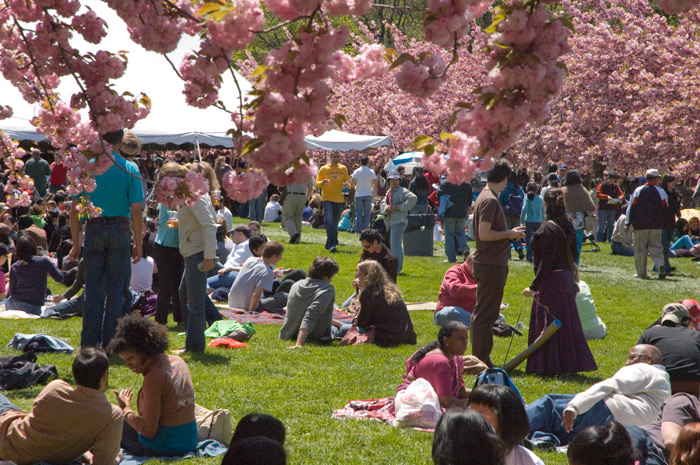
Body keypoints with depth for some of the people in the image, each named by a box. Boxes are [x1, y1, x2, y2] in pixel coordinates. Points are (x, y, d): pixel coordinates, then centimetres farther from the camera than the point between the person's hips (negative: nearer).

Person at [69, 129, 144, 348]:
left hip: (94, 230, 1)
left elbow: (74, 209, 0)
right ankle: (109, 345, 6)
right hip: (120, 230, -1)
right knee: (115, 291, 5)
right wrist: (138, 244, 3)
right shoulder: (129, 168, -3)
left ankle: (89, 344, 4)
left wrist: (75, 243, 7)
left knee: (93, 290, 6)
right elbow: (136, 211, -5)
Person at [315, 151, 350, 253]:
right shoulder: (324, 169, 3)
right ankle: (332, 245, -22)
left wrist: (346, 184, -10)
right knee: (329, 221, -17)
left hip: (340, 199, 3)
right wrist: (322, 182, -19)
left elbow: (348, 182, 15)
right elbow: (317, 183, 4)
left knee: (335, 223, 11)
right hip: (327, 198, -3)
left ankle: (329, 244, 27)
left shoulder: (343, 169, 10)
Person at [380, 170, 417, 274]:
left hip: (399, 221, -9)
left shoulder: (402, 191, -7)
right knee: (392, 245, 15)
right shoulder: (389, 192, 19)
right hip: (391, 222, 9)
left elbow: (413, 198, -21)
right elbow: (383, 203, 14)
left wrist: (400, 207, -18)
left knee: (395, 245, -14)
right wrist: (387, 208, -9)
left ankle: (397, 269, -15)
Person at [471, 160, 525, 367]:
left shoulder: (485, 197, 14)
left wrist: (510, 233, 16)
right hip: (491, 265, -11)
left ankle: (480, 359, 23)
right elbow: (484, 234, -24)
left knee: (481, 313, 15)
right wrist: (509, 234, -12)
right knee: (485, 315, -6)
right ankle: (482, 360, -2)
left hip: (487, 263, 11)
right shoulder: (490, 200, -17)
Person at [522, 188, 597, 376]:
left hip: (551, 281, -9)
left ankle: (549, 365, 4)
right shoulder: (567, 226, 6)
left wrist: (533, 287, -19)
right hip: (566, 279, 9)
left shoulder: (548, 229, -19)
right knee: (566, 323, 15)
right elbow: (574, 254, 13)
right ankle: (569, 362, 21)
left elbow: (546, 263, -22)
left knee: (547, 324, 0)